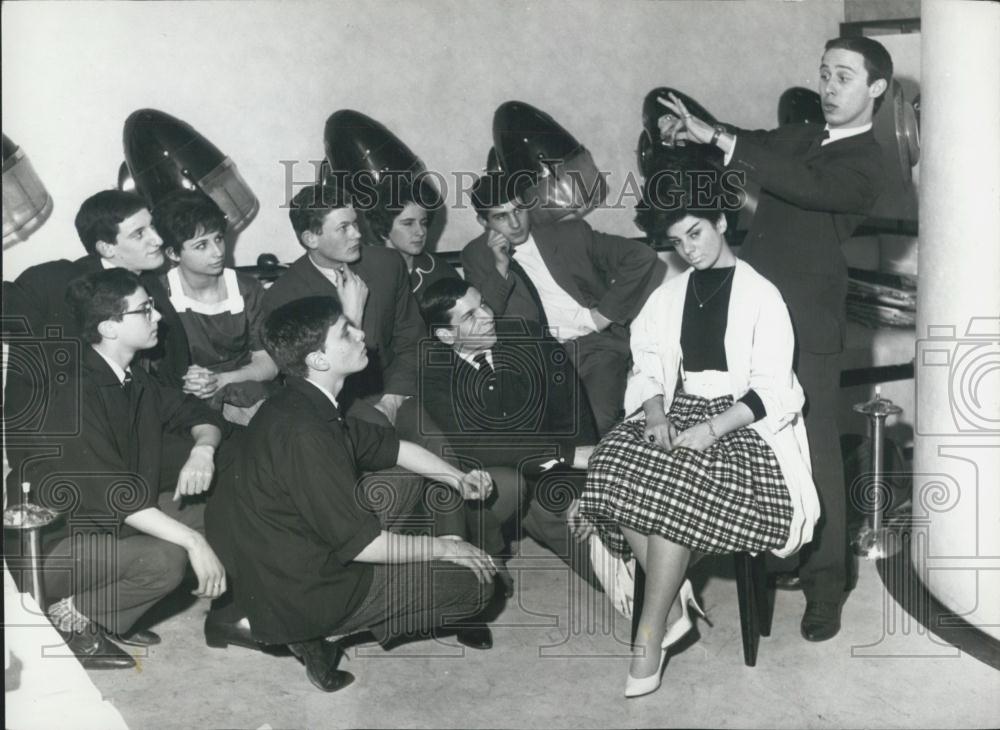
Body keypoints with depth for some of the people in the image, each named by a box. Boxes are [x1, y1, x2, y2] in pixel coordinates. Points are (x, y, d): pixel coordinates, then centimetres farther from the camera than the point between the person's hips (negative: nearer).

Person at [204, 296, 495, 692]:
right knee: (473, 581, -5)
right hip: (299, 593, -9)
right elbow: (359, 544, -26)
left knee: (404, 488, 21)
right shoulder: (303, 433, -29)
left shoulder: (303, 403, 1)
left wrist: (457, 478, 5)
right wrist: (443, 547, -13)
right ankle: (314, 634, -2)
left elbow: (390, 446, 15)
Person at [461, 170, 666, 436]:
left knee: (597, 423, -29)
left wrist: (606, 313, -2)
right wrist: (500, 267, -7)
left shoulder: (571, 234, 8)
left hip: (594, 344, -1)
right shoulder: (476, 256, 12)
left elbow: (642, 257, 4)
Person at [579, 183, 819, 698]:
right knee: (615, 467, -25)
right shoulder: (669, 294, 14)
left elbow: (770, 390, -10)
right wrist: (655, 414, -13)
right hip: (678, 410, 5)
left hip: (742, 422, -5)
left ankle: (650, 633, -21)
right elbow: (648, 365, 9)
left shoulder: (760, 294, -3)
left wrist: (708, 430, -23)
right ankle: (674, 605, -16)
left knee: (673, 487, -33)